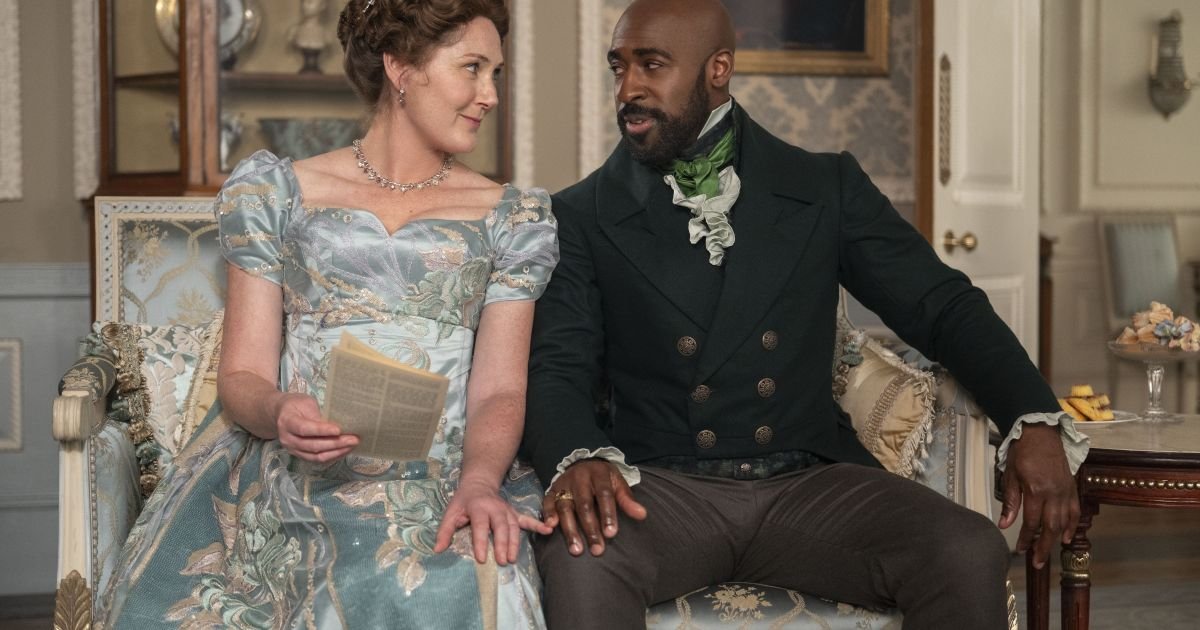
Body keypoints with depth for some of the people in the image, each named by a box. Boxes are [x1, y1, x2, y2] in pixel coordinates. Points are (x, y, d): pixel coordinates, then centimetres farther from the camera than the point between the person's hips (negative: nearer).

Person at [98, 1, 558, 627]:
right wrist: (277, 411, -17)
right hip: (293, 475, 1)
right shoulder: (274, 192, 11)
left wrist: (478, 481, -17)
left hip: (441, 482, -1)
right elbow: (242, 376, 8)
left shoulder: (512, 217, 14)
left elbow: (498, 388, 5)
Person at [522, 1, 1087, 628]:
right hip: (658, 486, -2)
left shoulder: (826, 188, 9)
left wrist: (1036, 422, -8)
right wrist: (578, 457, -26)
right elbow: (557, 366, -3)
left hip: (808, 484, 3)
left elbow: (942, 306, 8)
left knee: (971, 555, -23)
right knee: (579, 558, -36)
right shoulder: (583, 216, 5)